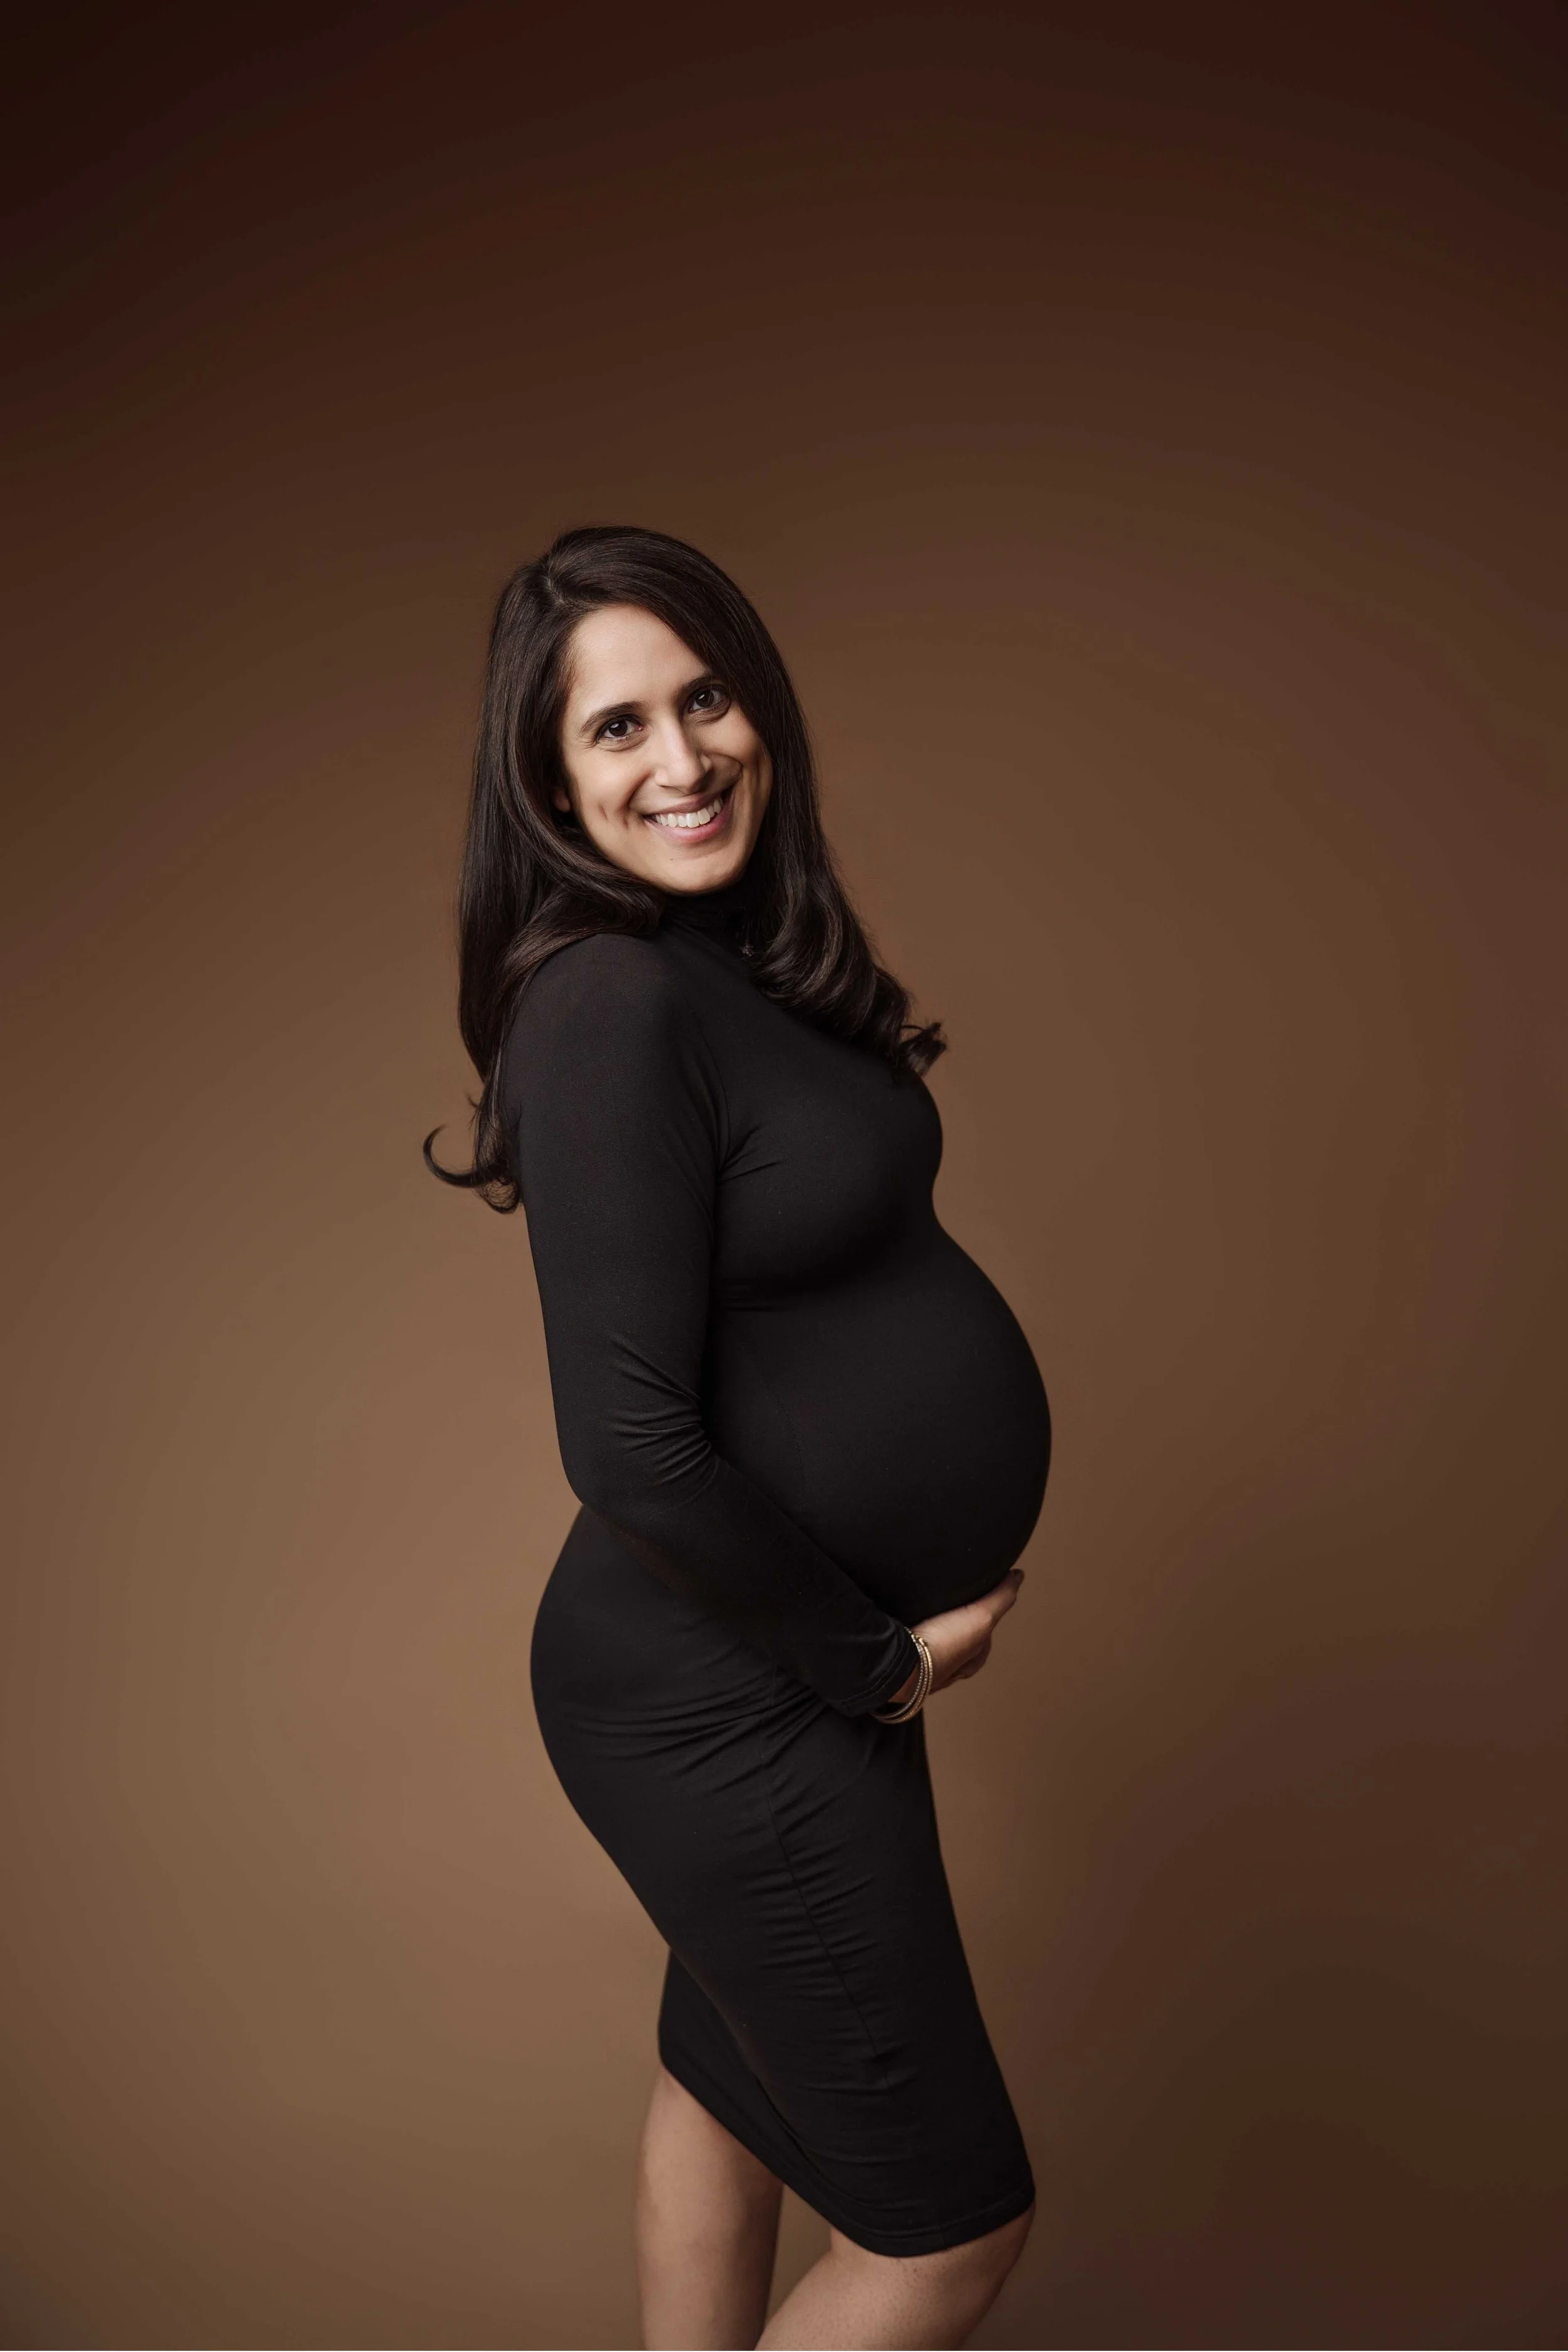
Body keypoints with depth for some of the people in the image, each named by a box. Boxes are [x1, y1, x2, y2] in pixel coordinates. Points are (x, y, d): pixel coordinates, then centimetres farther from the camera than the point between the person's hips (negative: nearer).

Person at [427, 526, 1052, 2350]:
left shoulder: (749, 955, 4)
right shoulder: (612, 1004, -24)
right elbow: (629, 1447, -27)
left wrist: (894, 1619, 4)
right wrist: (882, 1653, -14)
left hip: (813, 1637, 9)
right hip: (727, 1695, -9)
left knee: (727, 2070, 26)